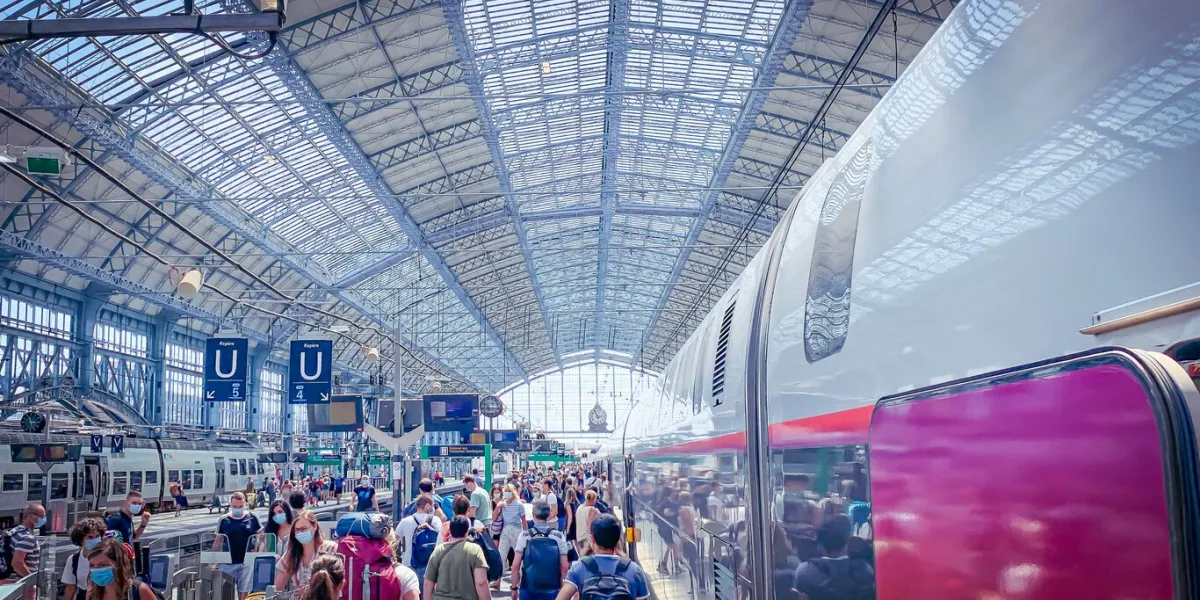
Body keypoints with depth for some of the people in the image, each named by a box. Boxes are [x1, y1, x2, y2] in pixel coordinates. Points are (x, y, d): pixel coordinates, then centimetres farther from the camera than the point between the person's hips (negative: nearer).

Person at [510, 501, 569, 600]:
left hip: (528, 588, -1)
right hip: (551, 589, 1)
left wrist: (514, 588, 4)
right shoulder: (559, 536, -2)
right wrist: (562, 588, 8)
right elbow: (564, 567, -3)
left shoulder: (524, 536, -5)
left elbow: (515, 566, -5)